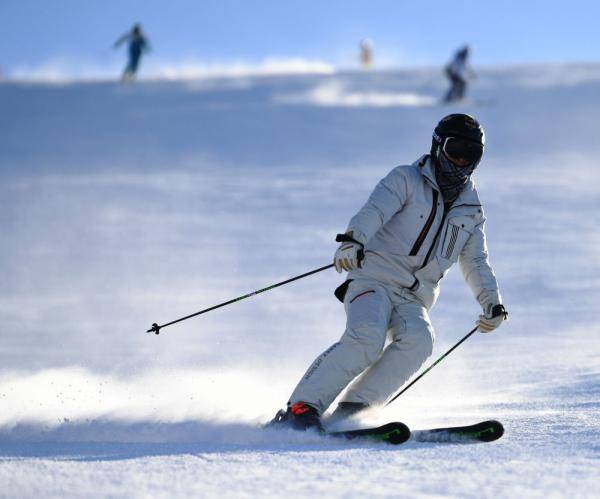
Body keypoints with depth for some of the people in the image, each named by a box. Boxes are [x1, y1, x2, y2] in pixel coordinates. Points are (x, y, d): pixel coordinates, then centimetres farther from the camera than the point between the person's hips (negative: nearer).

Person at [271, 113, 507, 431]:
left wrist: (492, 303, 3)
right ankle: (302, 407, -30)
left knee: (418, 340, -30)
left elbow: (476, 263, 22)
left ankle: (352, 410, -29)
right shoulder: (407, 180, 3)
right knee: (366, 338, -33)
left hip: (412, 300, 4)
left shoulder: (471, 211, 20)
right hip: (373, 280, -4)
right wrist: (353, 239, -37)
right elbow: (374, 210, -15)